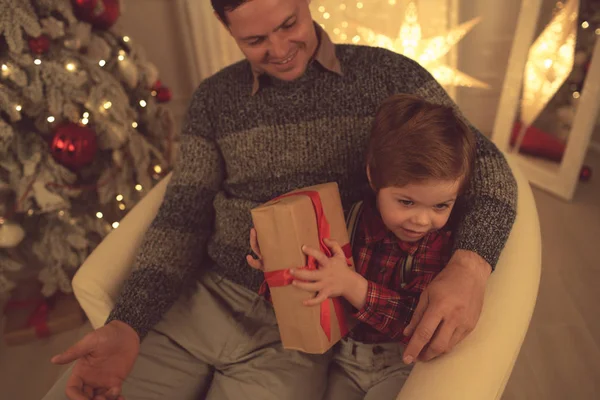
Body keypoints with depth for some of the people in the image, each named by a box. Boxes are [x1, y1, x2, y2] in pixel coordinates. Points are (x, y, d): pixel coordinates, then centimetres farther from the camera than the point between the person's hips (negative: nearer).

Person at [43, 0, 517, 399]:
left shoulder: (387, 75, -2)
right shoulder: (214, 99, 5)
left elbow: (485, 162, -3)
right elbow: (182, 217, 4)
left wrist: (471, 263, -25)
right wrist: (126, 325, -9)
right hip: (198, 302, 3)